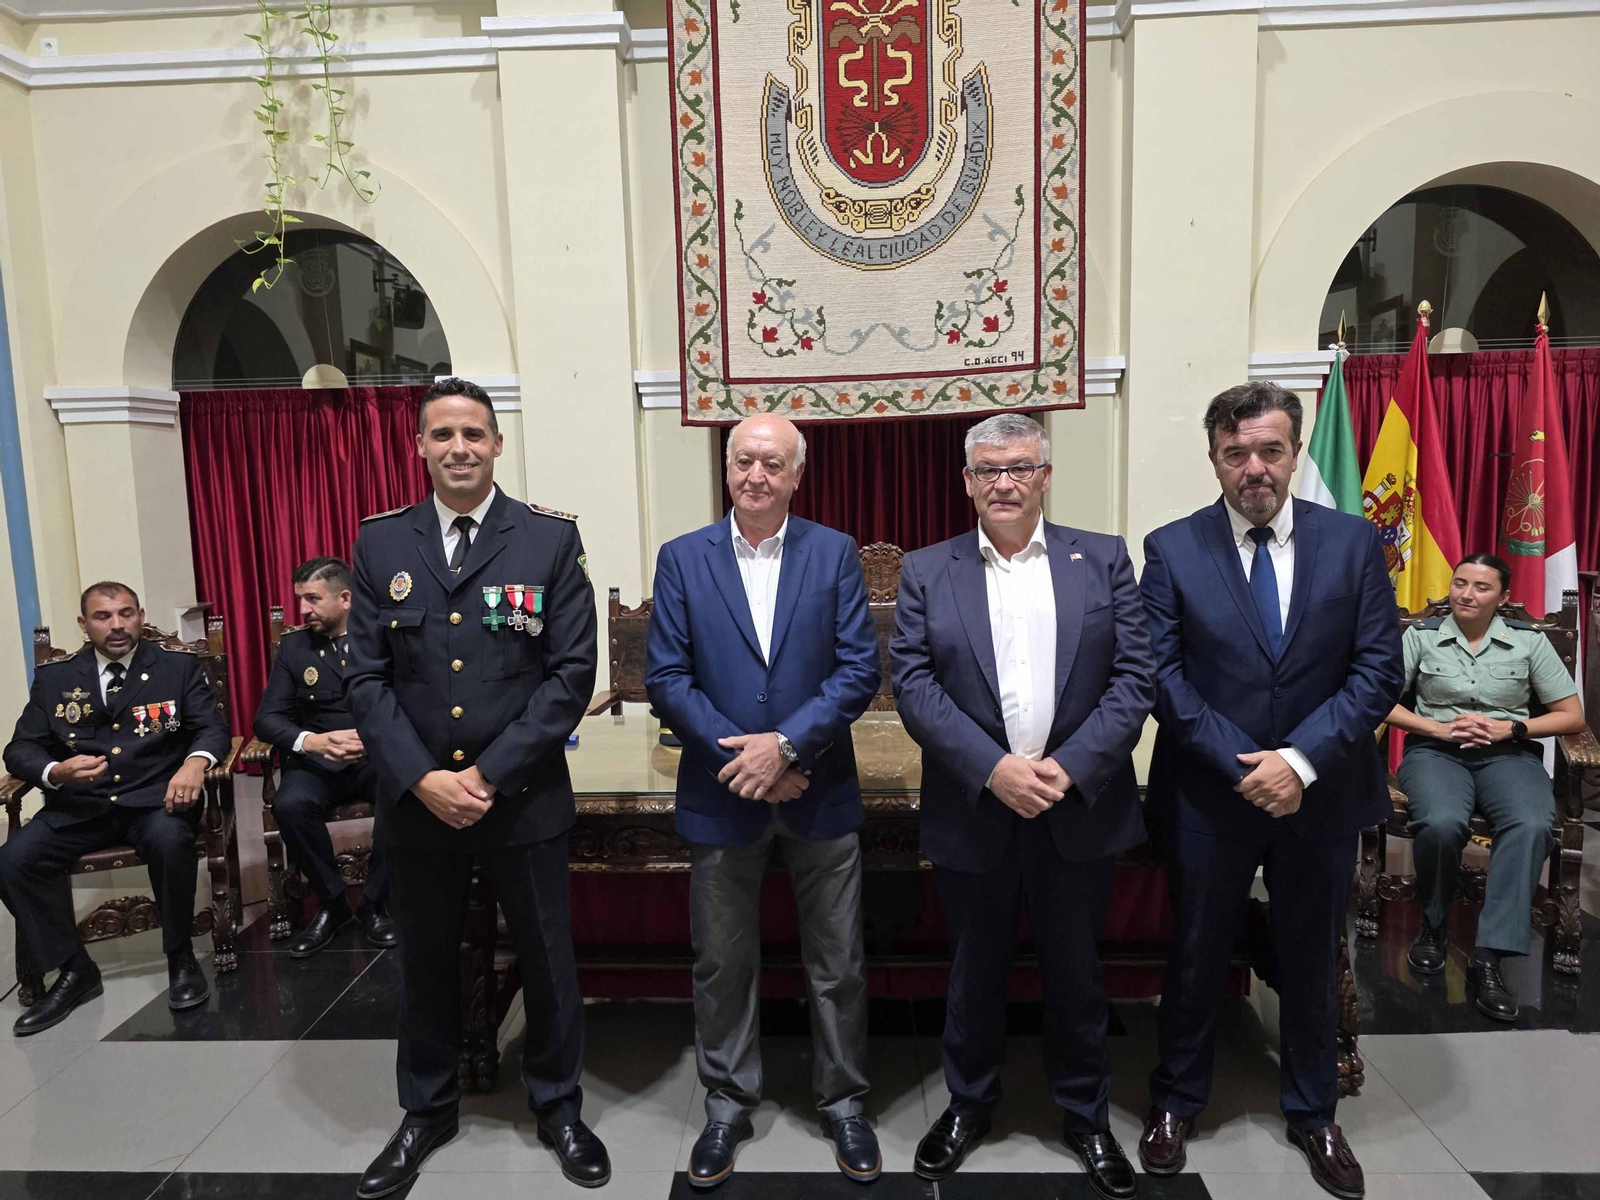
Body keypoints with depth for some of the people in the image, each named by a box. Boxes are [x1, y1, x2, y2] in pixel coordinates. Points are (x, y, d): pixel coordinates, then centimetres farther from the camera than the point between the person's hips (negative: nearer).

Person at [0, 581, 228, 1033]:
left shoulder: (180, 666, 5)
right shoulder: (54, 677, 11)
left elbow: (212, 727, -1)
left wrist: (196, 761, -25)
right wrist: (55, 771, -15)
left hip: (155, 798, -3)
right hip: (79, 805, 3)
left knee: (170, 841, -34)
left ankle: (181, 958, -10)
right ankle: (75, 970, -1)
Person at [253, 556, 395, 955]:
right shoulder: (293, 645, 7)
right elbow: (268, 717, 1)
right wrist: (310, 741, -21)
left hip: (380, 757, -2)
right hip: (319, 761, 2)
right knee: (289, 805, -30)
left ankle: (373, 902, -8)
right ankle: (331, 902, -5)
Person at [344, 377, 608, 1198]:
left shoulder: (551, 539, -5)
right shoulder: (379, 542, 3)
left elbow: (571, 672, -9)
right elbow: (367, 677, 0)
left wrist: (490, 775, -14)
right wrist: (421, 779, -12)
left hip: (525, 798, -2)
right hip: (415, 800, 2)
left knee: (547, 962, 11)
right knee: (425, 963, 18)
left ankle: (558, 1108, 34)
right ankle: (426, 1111, 41)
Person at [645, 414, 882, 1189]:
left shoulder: (835, 553, -1)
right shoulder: (682, 558, 0)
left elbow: (860, 669, -7)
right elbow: (665, 679, -5)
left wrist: (786, 744, -17)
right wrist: (742, 757, -13)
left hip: (820, 794, 0)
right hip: (720, 797, 1)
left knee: (838, 967, 12)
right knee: (722, 966, 14)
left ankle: (843, 1104, 34)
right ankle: (727, 1106, 36)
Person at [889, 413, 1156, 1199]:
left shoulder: (1104, 560, 3)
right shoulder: (925, 572, 1)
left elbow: (1134, 676, -3)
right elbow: (913, 684, -7)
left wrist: (1070, 766, -15)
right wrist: (993, 769, -17)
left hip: (1080, 808, 1)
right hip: (972, 810, 0)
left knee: (1075, 971, 16)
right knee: (973, 970, 16)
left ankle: (1085, 1113, 38)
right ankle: (968, 1103, 39)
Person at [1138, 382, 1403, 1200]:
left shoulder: (1354, 542, -2)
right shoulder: (1171, 549, -6)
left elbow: (1379, 669, -6)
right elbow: (1163, 677, -9)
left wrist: (1302, 759, -17)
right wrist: (1244, 765, -17)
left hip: (1322, 794, 2)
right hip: (1209, 795, -1)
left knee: (1312, 960, 18)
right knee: (1197, 955, 14)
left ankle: (1312, 1114, 40)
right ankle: (1176, 1103, 35)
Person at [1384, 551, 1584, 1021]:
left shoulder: (1530, 642, 10)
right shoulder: (1421, 637, 7)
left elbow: (1572, 717, 9)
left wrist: (1507, 727, -7)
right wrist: (1441, 728, -12)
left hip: (1508, 754, 1)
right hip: (1436, 750, -1)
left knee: (1532, 826, -33)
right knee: (1441, 823, -35)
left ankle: (1488, 959, -29)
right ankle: (1432, 924, -5)